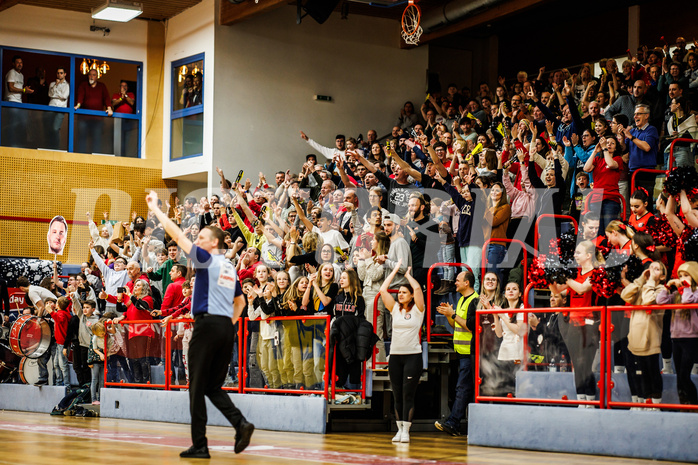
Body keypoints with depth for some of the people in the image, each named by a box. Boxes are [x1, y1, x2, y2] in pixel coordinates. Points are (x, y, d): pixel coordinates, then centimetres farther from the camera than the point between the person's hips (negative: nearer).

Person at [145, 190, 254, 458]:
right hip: (226, 327, 7)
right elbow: (240, 301, 28)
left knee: (198, 386, -2)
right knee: (214, 387, 12)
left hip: (207, 324, -7)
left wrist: (156, 209, 2)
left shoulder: (207, 259, -5)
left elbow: (177, 235, -5)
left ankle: (199, 445, -2)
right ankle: (240, 423, -8)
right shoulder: (230, 269, 18)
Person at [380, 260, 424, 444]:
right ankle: (399, 429, 9)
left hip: (413, 355, -4)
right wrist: (396, 270, 10)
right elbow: (383, 290, 5)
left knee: (408, 395, -7)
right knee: (397, 396, 5)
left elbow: (417, 288, -13)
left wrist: (408, 274, 5)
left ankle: (406, 430, -8)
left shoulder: (417, 310, 1)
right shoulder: (395, 309, 11)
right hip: (395, 355, 4)